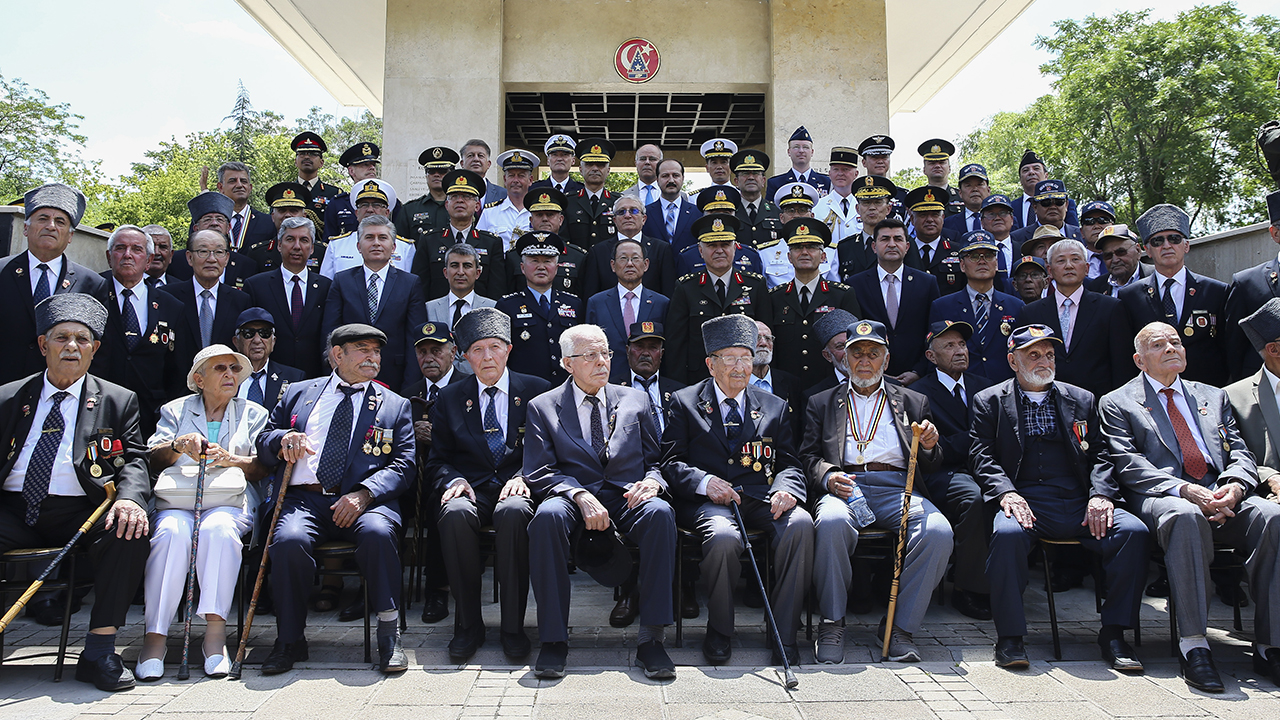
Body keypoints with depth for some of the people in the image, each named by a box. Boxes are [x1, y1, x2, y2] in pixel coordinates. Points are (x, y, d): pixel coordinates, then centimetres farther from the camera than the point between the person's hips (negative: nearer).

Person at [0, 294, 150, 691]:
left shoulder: (118, 401, 13)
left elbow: (133, 461, 4)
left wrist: (130, 498, -19)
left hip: (80, 510, -1)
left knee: (131, 532, -31)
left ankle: (99, 650, -22)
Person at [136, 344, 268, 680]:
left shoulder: (254, 413, 21)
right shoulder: (175, 410, 23)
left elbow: (264, 466, 8)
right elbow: (152, 457, 8)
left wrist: (232, 459, -12)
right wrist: (179, 445, -13)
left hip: (229, 504, -1)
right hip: (176, 501, 1)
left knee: (219, 528, -36)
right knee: (172, 532, -34)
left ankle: (215, 633, -37)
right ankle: (155, 636, -31)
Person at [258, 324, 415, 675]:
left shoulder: (394, 405, 16)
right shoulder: (298, 393, 21)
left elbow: (403, 466, 5)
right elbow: (263, 445, 22)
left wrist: (363, 494, -13)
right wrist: (283, 438, -4)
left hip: (365, 500, -1)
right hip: (303, 497, 1)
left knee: (378, 532, -34)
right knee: (290, 540, -31)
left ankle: (389, 634, -19)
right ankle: (289, 640, -11)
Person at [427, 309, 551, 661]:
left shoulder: (537, 391, 9)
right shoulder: (449, 398, 15)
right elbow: (438, 460, 14)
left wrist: (525, 477, -12)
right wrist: (454, 480, -8)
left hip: (516, 490, -1)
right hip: (472, 490, 2)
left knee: (513, 511, -37)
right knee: (455, 512, -34)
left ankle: (513, 625, -24)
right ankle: (468, 625, -18)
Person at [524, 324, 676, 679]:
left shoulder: (635, 399, 18)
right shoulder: (543, 407, 11)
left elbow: (656, 458, 17)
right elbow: (538, 472, 0)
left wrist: (652, 480, -9)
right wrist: (580, 496, -18)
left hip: (627, 499, 2)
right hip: (574, 501, -1)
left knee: (660, 512, -32)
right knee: (548, 514, -35)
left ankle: (650, 637, -27)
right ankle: (554, 639, -25)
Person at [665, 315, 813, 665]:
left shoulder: (774, 407, 20)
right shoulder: (685, 402, 13)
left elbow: (789, 463, 13)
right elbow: (671, 463, 5)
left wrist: (785, 488, -11)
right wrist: (704, 482, -15)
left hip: (761, 500, 3)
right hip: (707, 502, -2)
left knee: (800, 523, -30)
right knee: (724, 537, -36)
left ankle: (784, 635, -17)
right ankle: (719, 631, -8)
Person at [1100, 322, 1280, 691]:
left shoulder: (1213, 397, 27)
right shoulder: (1117, 403, 12)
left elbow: (1240, 453, 16)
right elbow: (1128, 465, -1)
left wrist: (1234, 485, -8)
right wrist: (1183, 489, -18)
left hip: (1223, 497, 4)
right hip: (1161, 497, -4)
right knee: (1186, 516, -39)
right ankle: (1193, 645, -35)